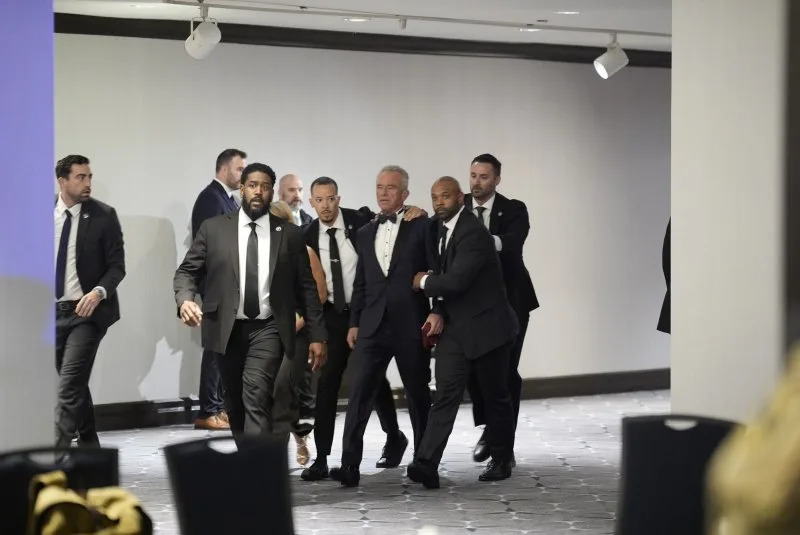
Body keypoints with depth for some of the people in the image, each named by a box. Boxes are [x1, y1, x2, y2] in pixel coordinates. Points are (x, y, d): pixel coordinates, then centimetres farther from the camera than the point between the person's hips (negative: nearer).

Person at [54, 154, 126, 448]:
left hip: (86, 312, -4)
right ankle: (89, 446, 29)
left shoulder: (104, 215, -6)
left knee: (69, 385, -14)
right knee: (75, 384, 14)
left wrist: (99, 292, -23)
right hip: (52, 311, 4)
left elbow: (116, 266, -5)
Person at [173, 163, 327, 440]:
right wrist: (185, 299, -18)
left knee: (256, 395, -22)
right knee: (235, 404, 12)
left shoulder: (290, 234, 4)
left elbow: (306, 287, 7)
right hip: (227, 329, 2)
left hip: (268, 329, -2)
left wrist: (317, 335, 3)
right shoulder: (213, 228, 4)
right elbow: (187, 270, 4)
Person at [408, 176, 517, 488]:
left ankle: (501, 460, 23)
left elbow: (456, 280, -29)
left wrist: (424, 282, -11)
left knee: (495, 395, 7)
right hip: (455, 328, 7)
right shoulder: (441, 229, 9)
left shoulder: (473, 233, -19)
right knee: (445, 393, -6)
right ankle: (426, 464, -18)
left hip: (487, 327, -7)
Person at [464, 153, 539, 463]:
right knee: (473, 368, 0)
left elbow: (514, 241, -25)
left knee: (506, 370, -2)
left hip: (509, 300, -2)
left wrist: (491, 241, -47)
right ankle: (488, 429, 23)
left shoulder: (514, 210, -6)